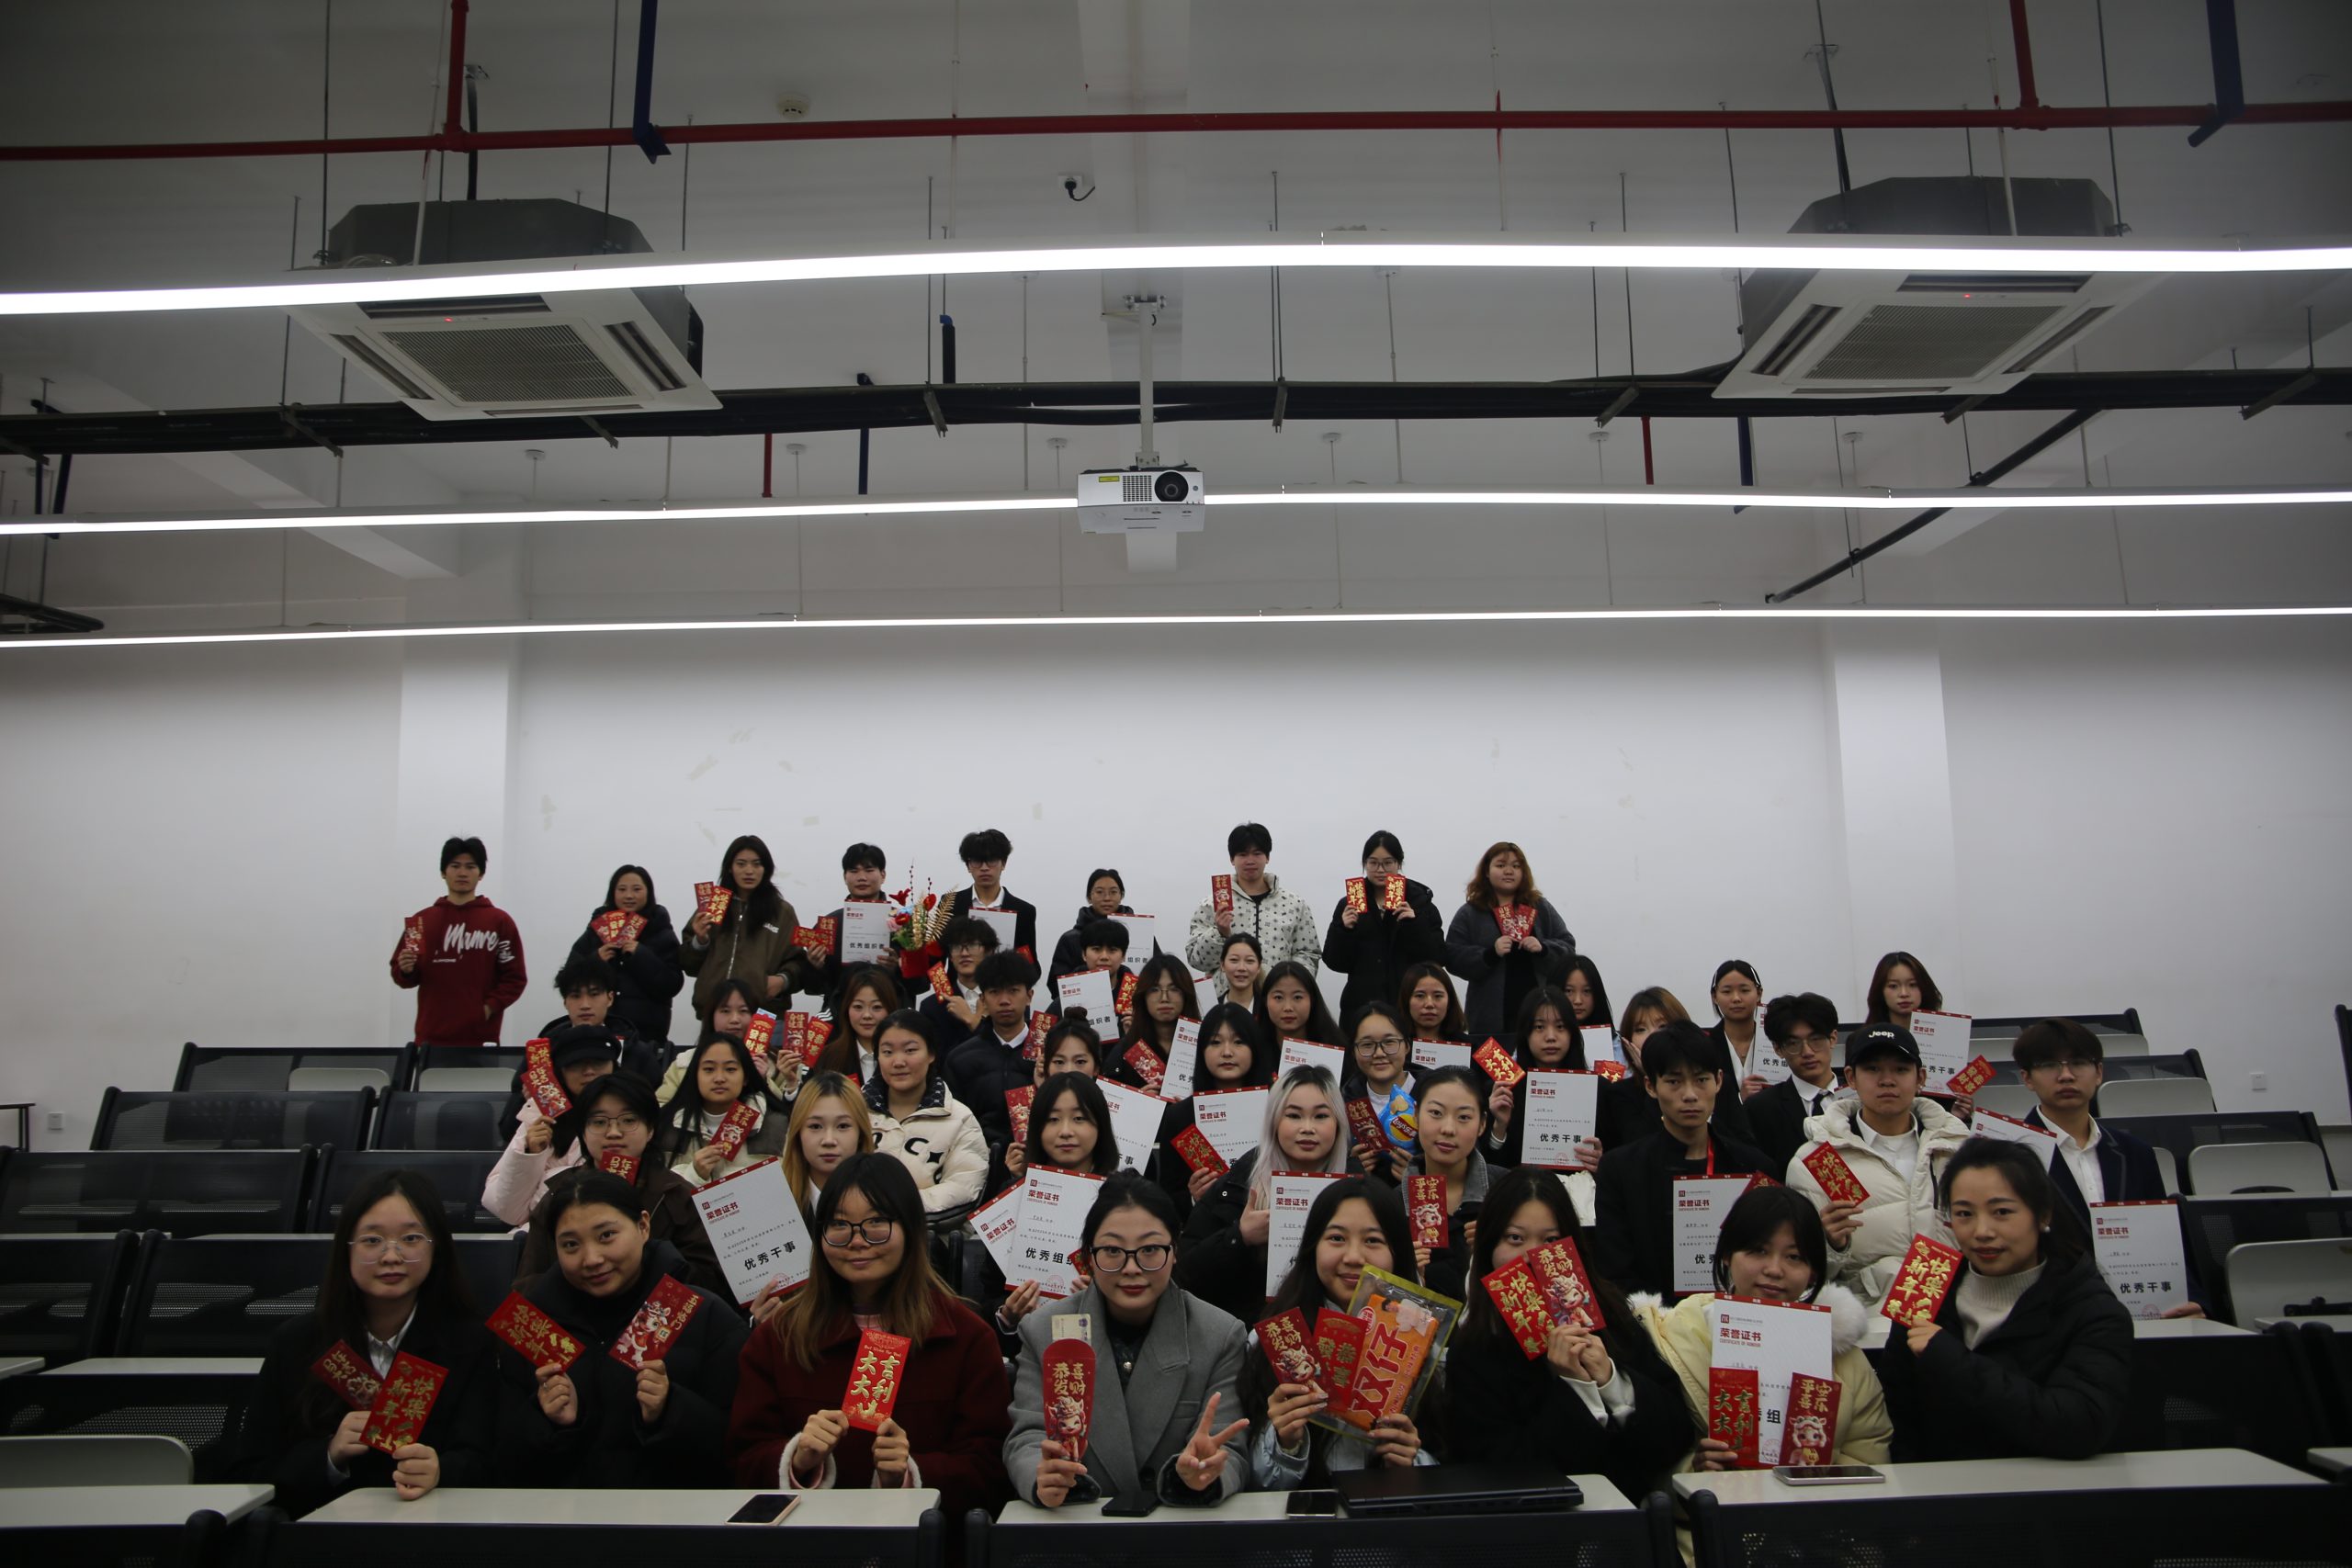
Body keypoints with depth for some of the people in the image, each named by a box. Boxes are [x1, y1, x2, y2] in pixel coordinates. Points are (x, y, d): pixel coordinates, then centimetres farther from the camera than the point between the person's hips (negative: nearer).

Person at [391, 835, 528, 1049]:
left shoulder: (500, 921, 4)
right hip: (432, 1037, 2)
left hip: (481, 1037, -2)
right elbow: (406, 978, 12)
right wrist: (406, 970, -9)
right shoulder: (422, 920, 10)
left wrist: (489, 1009, -9)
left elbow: (515, 978, 2)